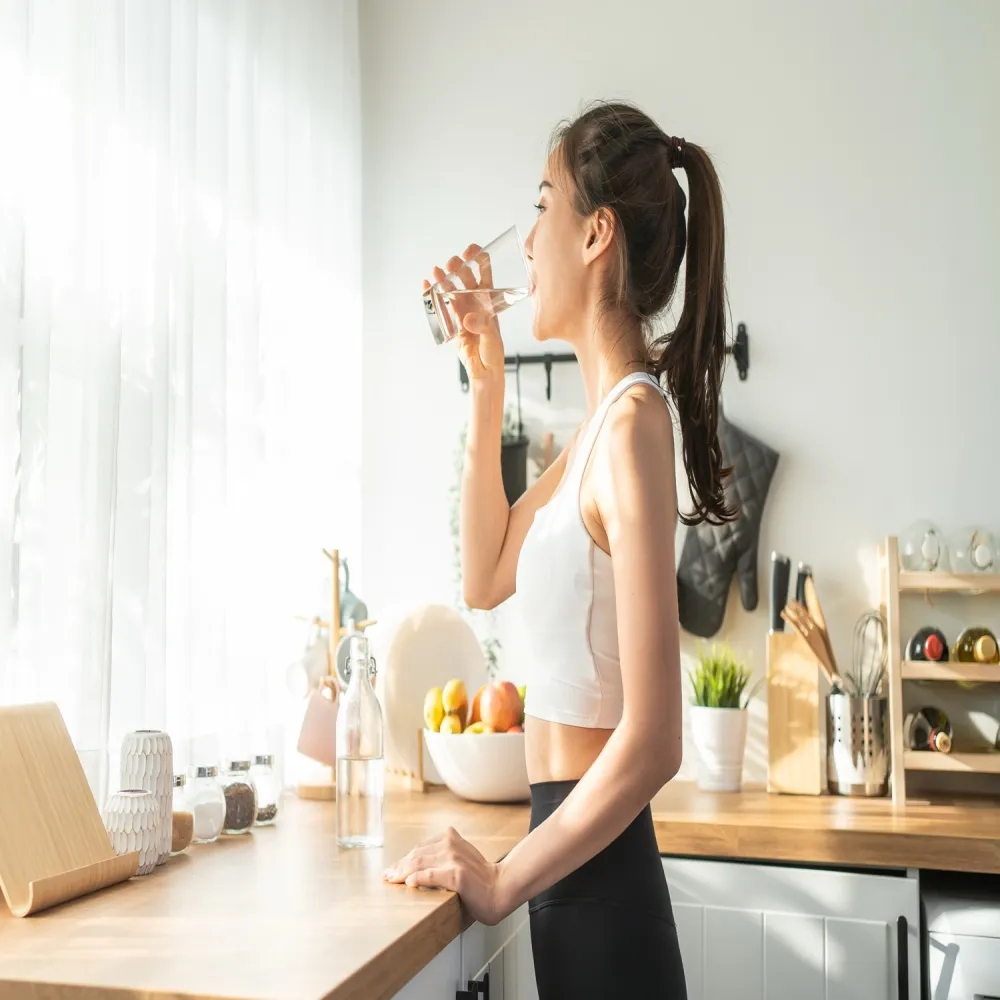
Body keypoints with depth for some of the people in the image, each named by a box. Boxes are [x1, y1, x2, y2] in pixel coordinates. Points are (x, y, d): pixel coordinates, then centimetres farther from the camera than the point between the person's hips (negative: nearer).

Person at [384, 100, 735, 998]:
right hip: (587, 869, 9)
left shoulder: (633, 423, -21)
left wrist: (502, 883, -15)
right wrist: (487, 385, 9)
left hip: (598, 889, -9)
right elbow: (487, 577, 15)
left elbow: (651, 744, -25)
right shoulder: (605, 417, 6)